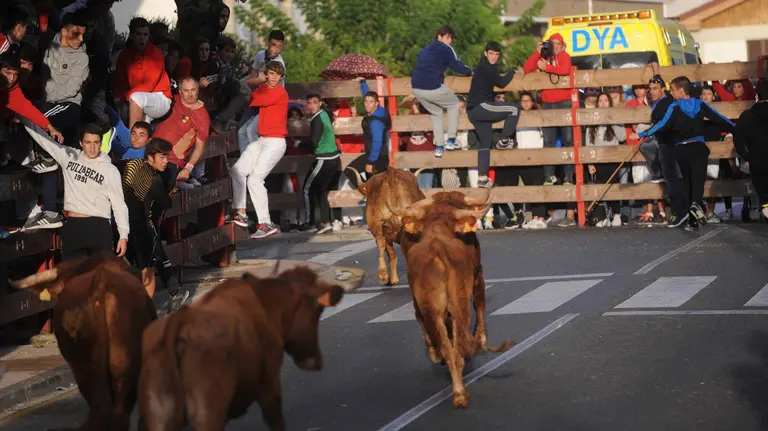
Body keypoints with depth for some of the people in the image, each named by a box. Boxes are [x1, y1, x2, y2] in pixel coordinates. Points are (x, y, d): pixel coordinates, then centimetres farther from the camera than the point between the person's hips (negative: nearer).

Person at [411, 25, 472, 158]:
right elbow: (457, 67, 3)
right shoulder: (446, 48, 3)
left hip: (416, 88, 7)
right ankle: (451, 141, 14)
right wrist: (469, 71, 20)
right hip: (432, 87, -7)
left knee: (436, 112, 28)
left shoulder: (426, 49, 25)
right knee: (454, 104, 20)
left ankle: (439, 147, 19)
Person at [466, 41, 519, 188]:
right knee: (515, 108, -9)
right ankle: (504, 141, 1)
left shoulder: (486, 65, 19)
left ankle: (482, 178, 9)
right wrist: (512, 72, 4)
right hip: (480, 106, -10)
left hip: (475, 110, 10)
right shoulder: (485, 66, -10)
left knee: (485, 142, 12)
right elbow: (501, 83, -12)